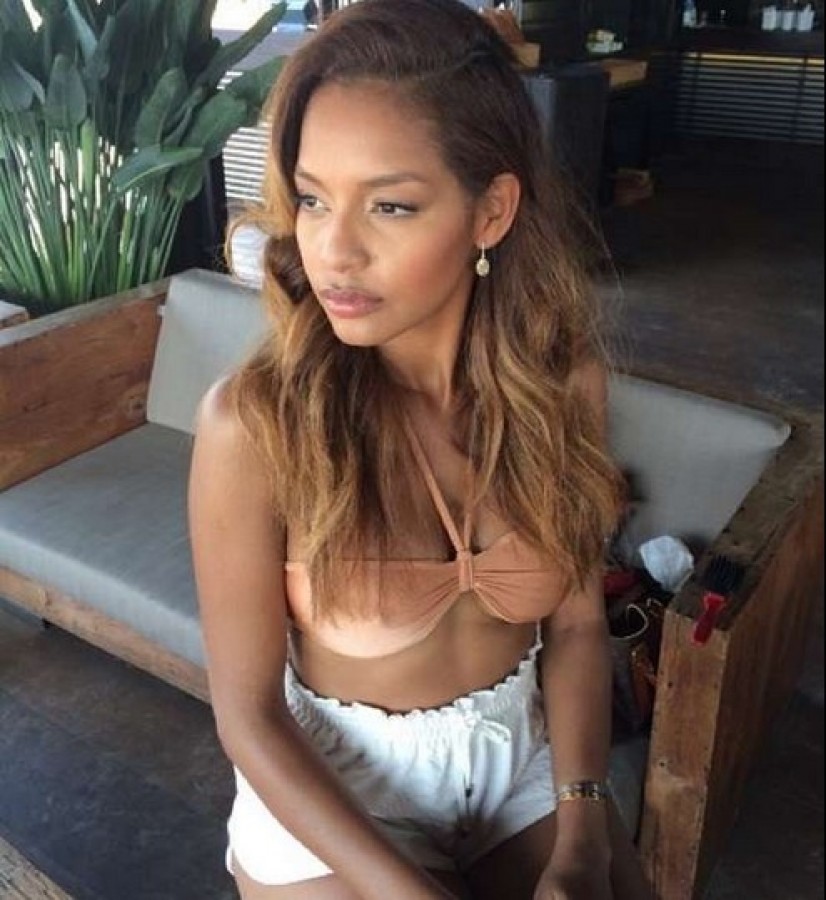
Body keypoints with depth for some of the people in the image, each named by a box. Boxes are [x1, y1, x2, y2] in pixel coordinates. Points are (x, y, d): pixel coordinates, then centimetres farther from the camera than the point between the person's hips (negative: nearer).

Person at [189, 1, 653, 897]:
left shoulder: (562, 378, -14)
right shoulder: (254, 422, -24)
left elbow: (575, 621, -3)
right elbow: (248, 715, -15)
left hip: (524, 756, 3)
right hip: (330, 791, -3)